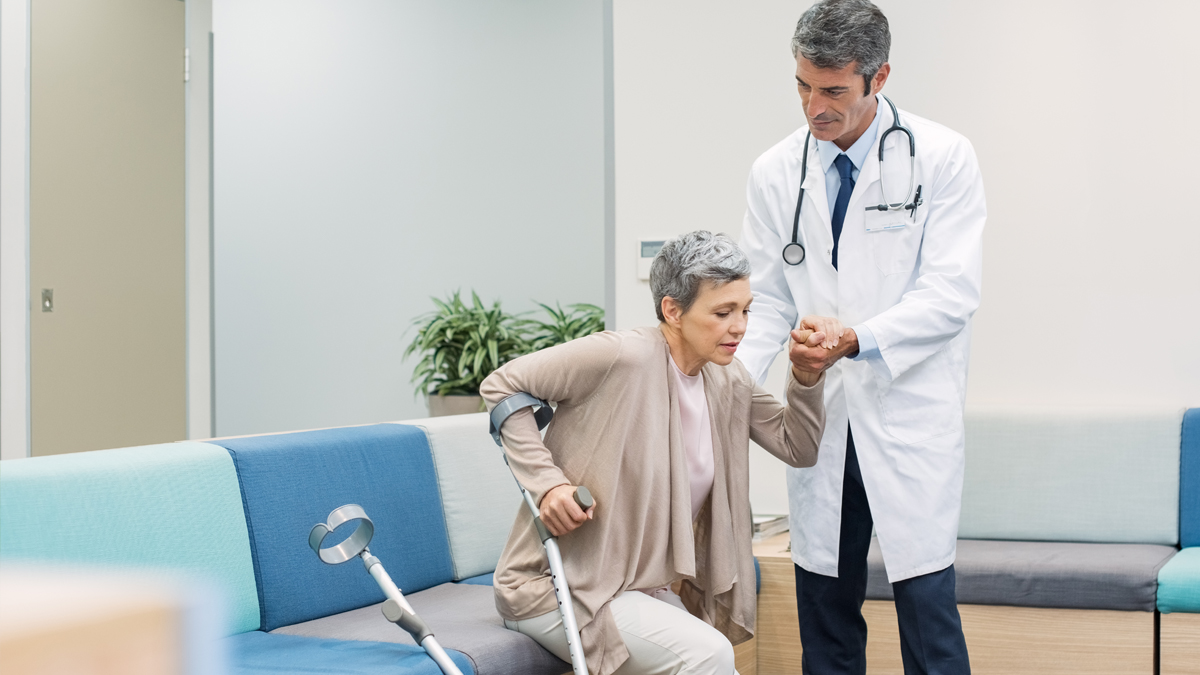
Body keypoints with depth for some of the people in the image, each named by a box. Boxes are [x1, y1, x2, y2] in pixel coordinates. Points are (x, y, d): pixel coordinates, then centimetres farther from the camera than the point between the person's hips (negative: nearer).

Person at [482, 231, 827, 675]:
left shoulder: (727, 381, 5)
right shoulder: (623, 357, -19)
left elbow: (797, 446, 8)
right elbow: (502, 385, -15)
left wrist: (808, 375, -10)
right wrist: (546, 482, -24)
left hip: (640, 584, 8)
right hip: (555, 586, -8)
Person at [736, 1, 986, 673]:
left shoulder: (943, 158, -5)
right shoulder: (775, 173, 6)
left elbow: (950, 294, -10)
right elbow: (768, 300, 9)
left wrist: (857, 339, -23)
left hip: (910, 416, -3)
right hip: (820, 417, 4)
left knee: (927, 606, -4)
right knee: (824, 610, 9)